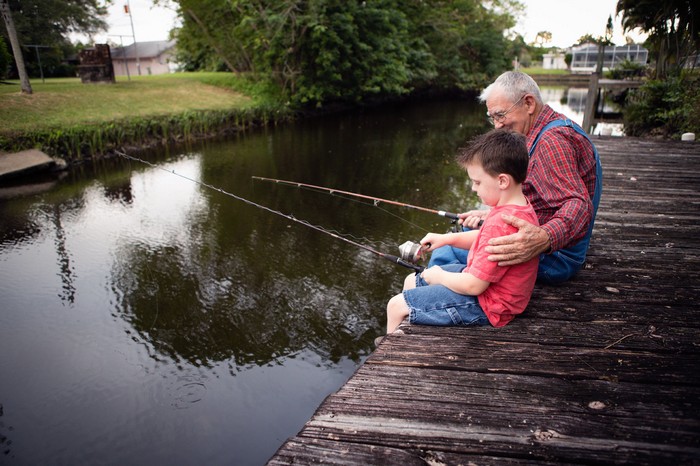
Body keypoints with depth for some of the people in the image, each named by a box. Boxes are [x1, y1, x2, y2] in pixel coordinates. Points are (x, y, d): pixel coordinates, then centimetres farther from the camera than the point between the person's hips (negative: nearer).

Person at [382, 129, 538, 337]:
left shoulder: (501, 224, -32)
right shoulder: (519, 206, 0)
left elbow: (474, 286, -28)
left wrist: (439, 276, -11)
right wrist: (447, 238, 6)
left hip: (485, 305, -10)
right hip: (480, 277, 10)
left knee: (396, 306, -9)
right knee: (411, 282, 19)